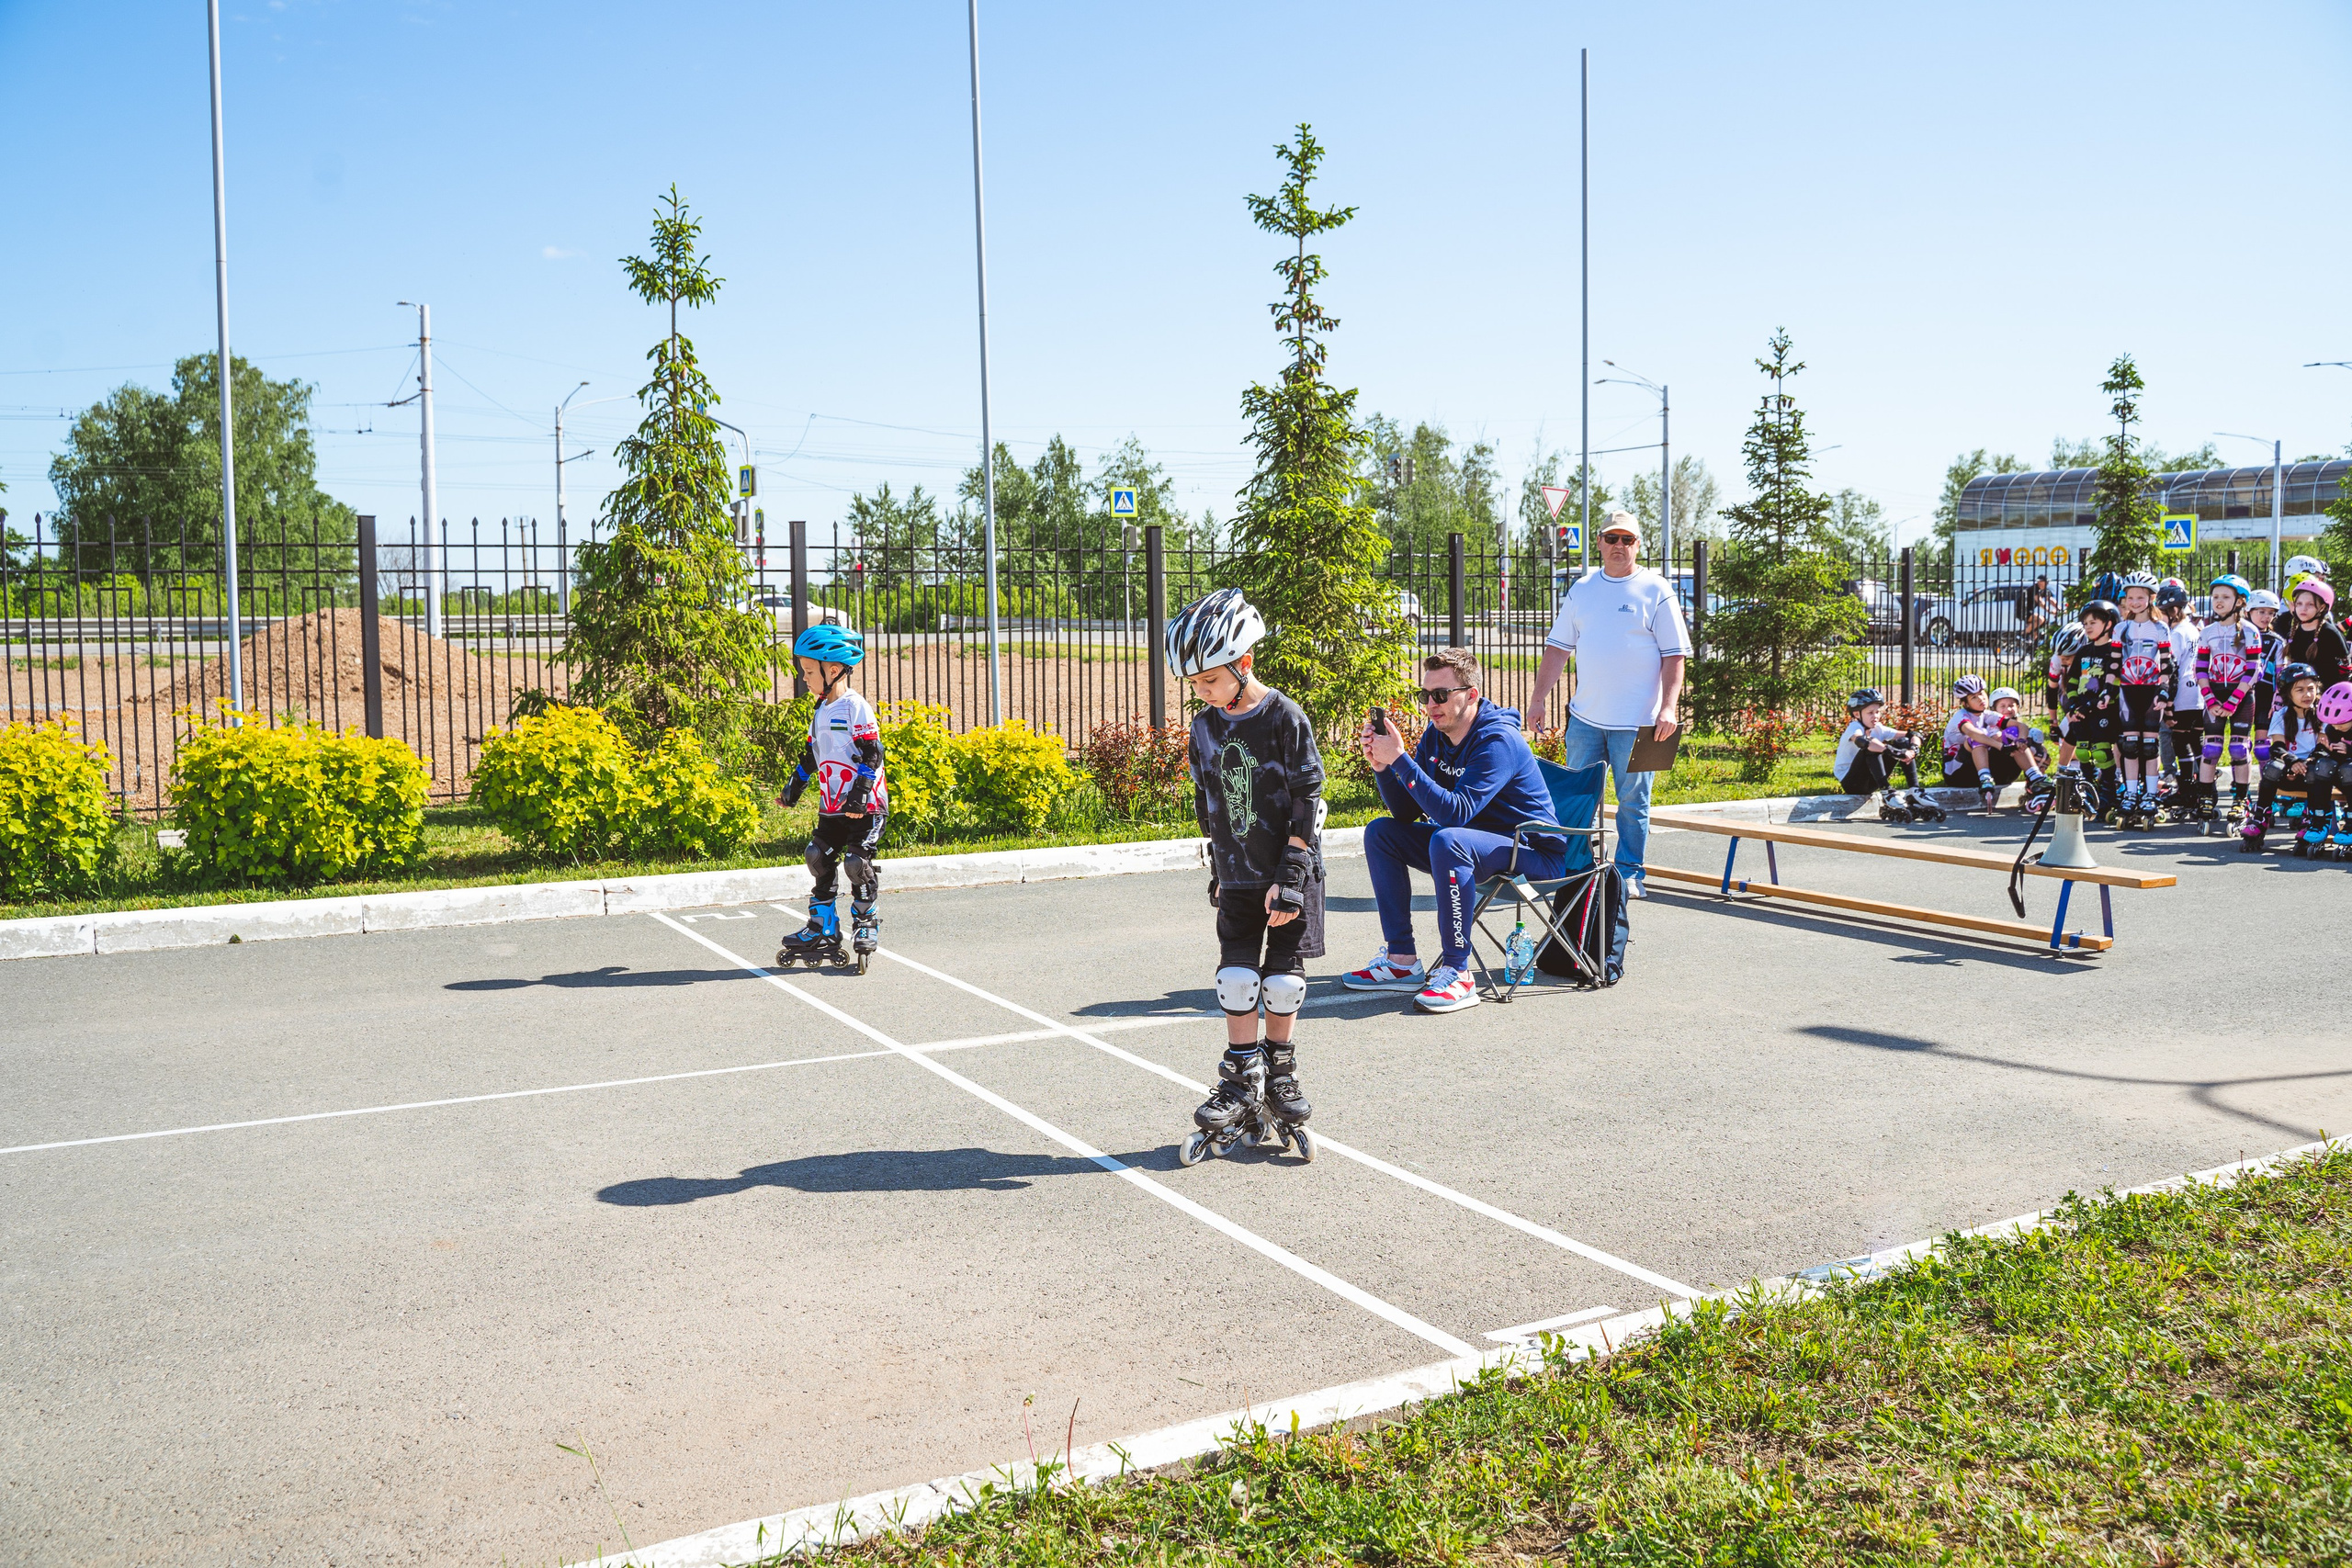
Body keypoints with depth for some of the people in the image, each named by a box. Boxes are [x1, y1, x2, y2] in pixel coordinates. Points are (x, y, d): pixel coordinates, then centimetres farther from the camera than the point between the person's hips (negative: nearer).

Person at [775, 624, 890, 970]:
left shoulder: (856, 708, -12)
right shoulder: (820, 710, 13)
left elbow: (872, 753, -16)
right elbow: (811, 753, 25)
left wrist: (860, 793, -21)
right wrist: (795, 785, 27)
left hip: (864, 806, -8)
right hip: (831, 805, 8)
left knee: (858, 862, -8)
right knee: (819, 860, 7)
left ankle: (866, 926, 9)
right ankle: (822, 929, 17)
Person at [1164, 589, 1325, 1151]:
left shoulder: (1284, 718, -13)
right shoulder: (1205, 727, 3)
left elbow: (1305, 803, -13)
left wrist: (1290, 877, -16)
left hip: (1289, 873, -4)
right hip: (1237, 878, 4)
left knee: (1284, 980, 2)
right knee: (1236, 978, 0)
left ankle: (1281, 1073, 21)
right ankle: (1240, 1080, 13)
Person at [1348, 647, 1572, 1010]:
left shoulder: (1498, 740, -23)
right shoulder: (1436, 736, 2)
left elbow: (1456, 812, -34)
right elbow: (1406, 812, 1)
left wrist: (1400, 760, -34)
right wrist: (1381, 764, -15)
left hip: (1535, 855, -9)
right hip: (1470, 842, 9)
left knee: (1447, 841, -36)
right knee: (1380, 832, 2)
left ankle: (1457, 973, -28)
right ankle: (1402, 960, 0)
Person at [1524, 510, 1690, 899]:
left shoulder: (1656, 591, -1)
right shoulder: (1582, 589, 11)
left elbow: (1674, 655, -4)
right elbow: (1558, 647, 13)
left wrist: (1668, 707, -15)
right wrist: (1537, 698, 7)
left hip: (1636, 721, -4)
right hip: (1585, 717, 4)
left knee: (1633, 800, 3)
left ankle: (1629, 873, 14)